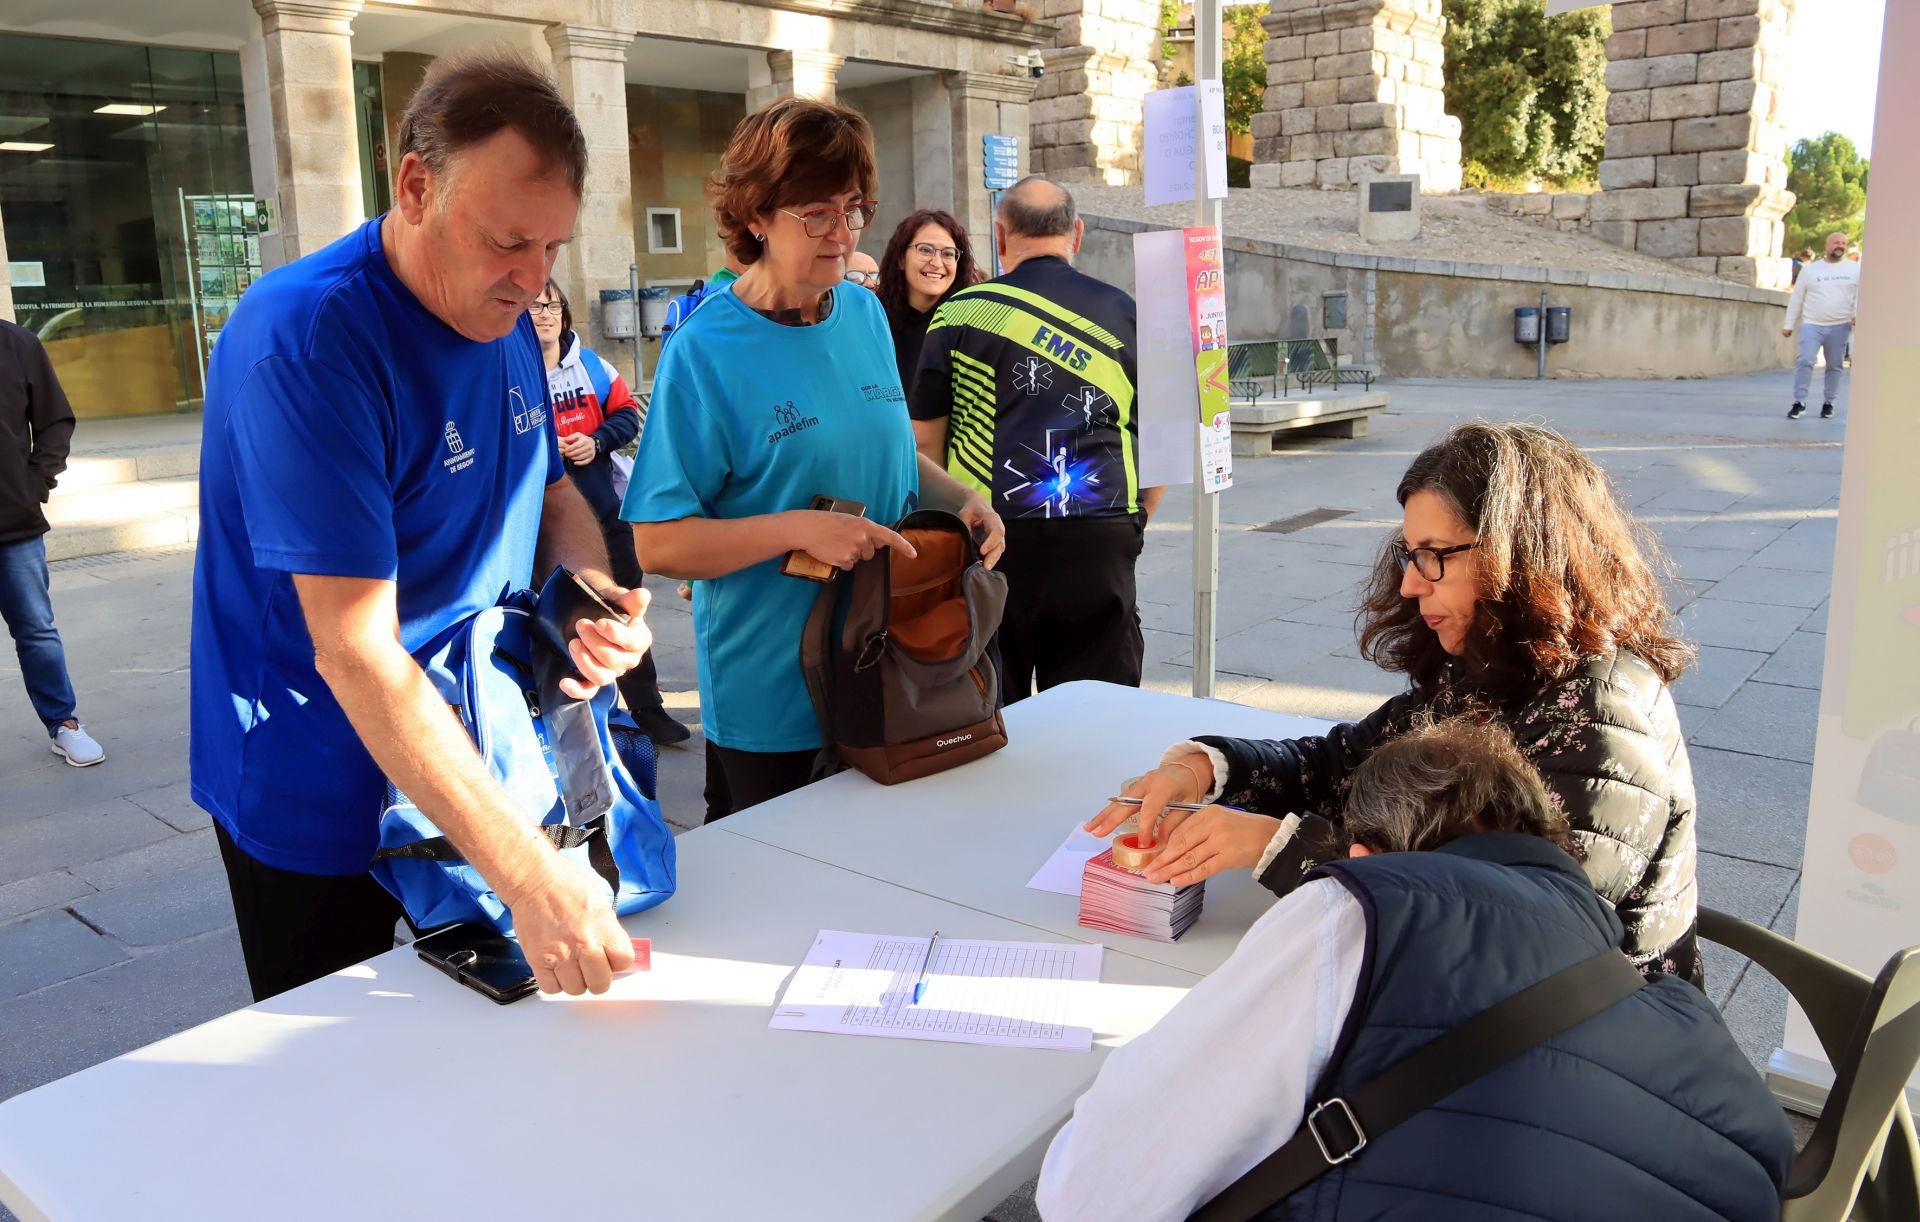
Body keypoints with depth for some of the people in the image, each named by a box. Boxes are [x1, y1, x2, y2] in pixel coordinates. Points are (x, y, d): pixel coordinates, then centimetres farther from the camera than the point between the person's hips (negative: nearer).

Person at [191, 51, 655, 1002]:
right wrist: (530, 876, -35)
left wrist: (593, 584, -11)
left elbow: (550, 489, 14)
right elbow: (356, 651, -32)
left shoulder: (500, 313, -1)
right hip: (322, 806, -7)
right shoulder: (308, 340, -27)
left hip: (477, 753, 7)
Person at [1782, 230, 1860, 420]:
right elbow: (1796, 299, 11)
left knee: (1834, 366, 5)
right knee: (1804, 361, -14)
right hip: (1811, 325, -1)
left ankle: (1828, 403, 15)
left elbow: (1861, 295, 7)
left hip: (1840, 326, 1)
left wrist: (1858, 315, -11)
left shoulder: (1855, 269, 9)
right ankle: (1799, 402, -9)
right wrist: (1789, 325, 7)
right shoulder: (1810, 270, 9)